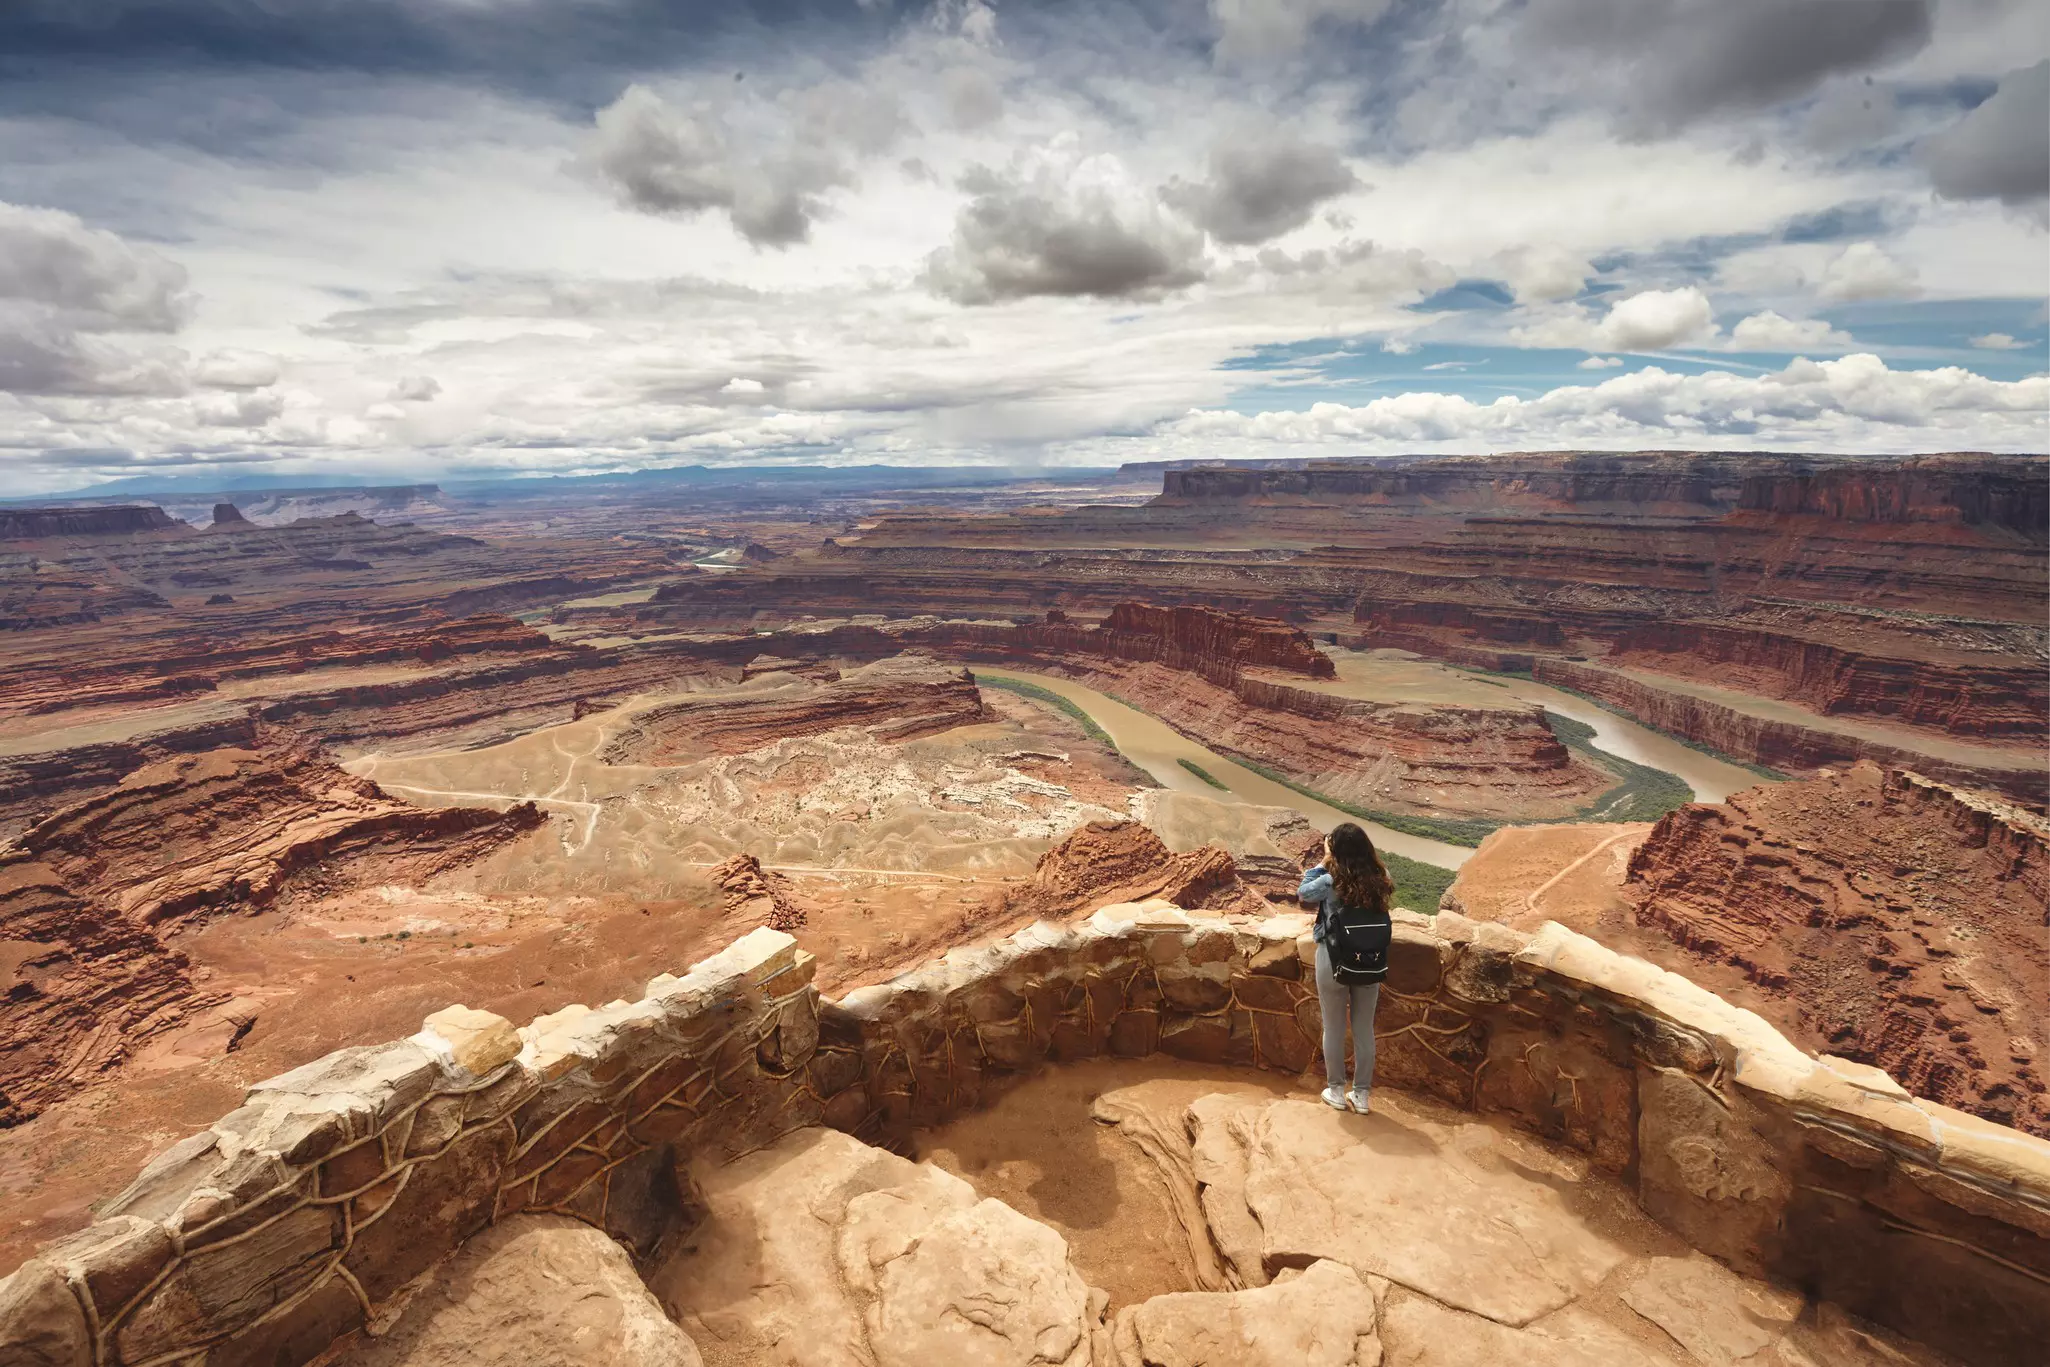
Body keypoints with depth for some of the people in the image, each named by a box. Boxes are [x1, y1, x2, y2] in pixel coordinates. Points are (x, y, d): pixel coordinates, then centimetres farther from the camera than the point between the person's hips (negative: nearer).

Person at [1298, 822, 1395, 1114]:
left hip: (1335, 962, -3)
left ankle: (1336, 1091, 23)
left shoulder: (1331, 882, -16)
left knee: (1334, 1029, 12)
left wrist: (1321, 864, 6)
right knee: (1364, 1030, 14)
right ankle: (1361, 1095, 24)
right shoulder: (1378, 881, -6)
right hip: (1371, 964, 3)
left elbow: (1303, 892, 2)